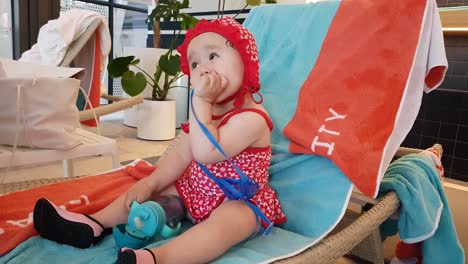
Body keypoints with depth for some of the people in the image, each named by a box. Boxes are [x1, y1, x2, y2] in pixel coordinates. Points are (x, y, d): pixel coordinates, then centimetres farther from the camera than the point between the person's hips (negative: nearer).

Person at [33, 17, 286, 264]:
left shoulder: (251, 118, -22)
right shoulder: (206, 110, 6)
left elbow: (206, 153, -34)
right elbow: (180, 155, 6)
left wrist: (201, 101, -31)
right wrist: (150, 183, -7)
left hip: (239, 202, -8)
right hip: (196, 192, 8)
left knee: (226, 221, -40)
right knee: (144, 194, 4)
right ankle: (93, 225, 0)